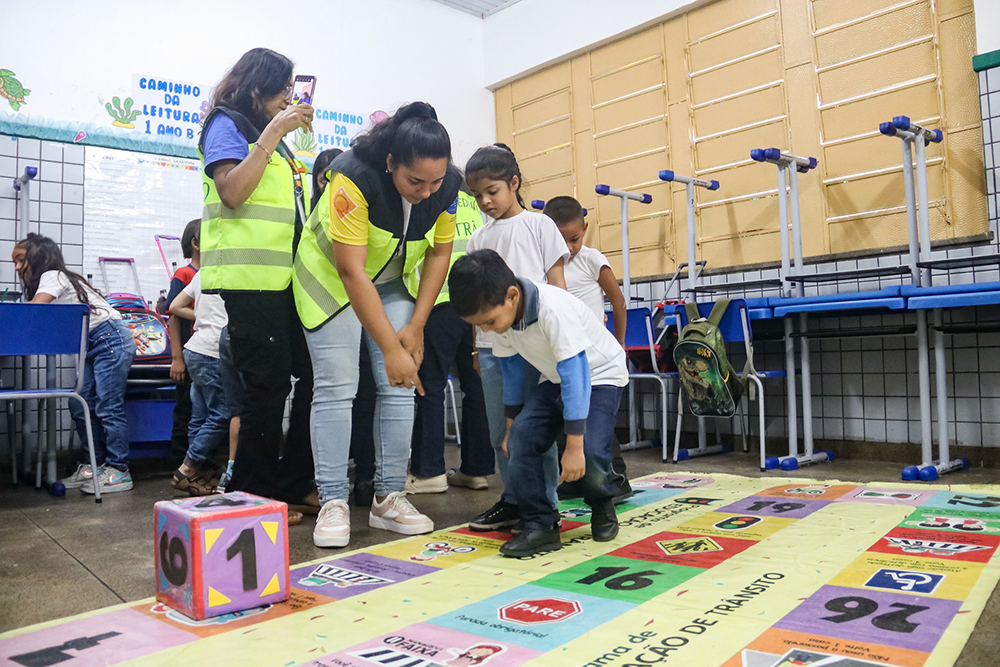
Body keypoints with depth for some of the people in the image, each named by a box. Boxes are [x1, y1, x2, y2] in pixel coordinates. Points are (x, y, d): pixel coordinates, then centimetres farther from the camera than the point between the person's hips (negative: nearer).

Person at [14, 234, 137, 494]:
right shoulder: (55, 278, 20)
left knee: (108, 407, -9)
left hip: (111, 338, -10)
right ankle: (95, 465, 15)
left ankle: (118, 471, -6)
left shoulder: (53, 275, -5)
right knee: (80, 406, 8)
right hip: (92, 345, 10)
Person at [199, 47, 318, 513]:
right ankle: (253, 494, 6)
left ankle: (294, 484, 17)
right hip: (251, 276, -8)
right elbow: (232, 193, -16)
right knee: (269, 384, -7)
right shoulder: (226, 124, 1)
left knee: (312, 375, 6)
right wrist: (273, 131, -13)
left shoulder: (271, 133, 25)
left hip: (287, 275, 9)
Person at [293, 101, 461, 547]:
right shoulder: (353, 178, -33)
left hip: (392, 282, 5)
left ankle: (389, 498, 5)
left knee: (400, 388, -3)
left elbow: (440, 252, -6)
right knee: (336, 388, -11)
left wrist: (416, 326, -11)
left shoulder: (448, 184, -18)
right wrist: (391, 349, -36)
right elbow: (352, 273, -34)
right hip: (331, 276, -4)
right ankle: (333, 503, -3)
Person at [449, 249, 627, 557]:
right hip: (555, 378, 6)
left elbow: (574, 376, -35)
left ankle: (602, 506, 9)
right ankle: (540, 524, -4)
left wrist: (574, 446, -33)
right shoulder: (499, 313, -14)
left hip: (600, 374, -6)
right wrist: (512, 425, 9)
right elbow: (511, 370, 1)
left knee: (589, 449, -25)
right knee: (521, 436, -16)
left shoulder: (553, 308, -36)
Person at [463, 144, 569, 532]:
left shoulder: (538, 225, 3)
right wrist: (477, 346, 11)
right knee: (500, 431, 9)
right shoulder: (479, 239, 14)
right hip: (492, 345, 5)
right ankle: (513, 501, 22)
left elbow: (557, 282, 2)